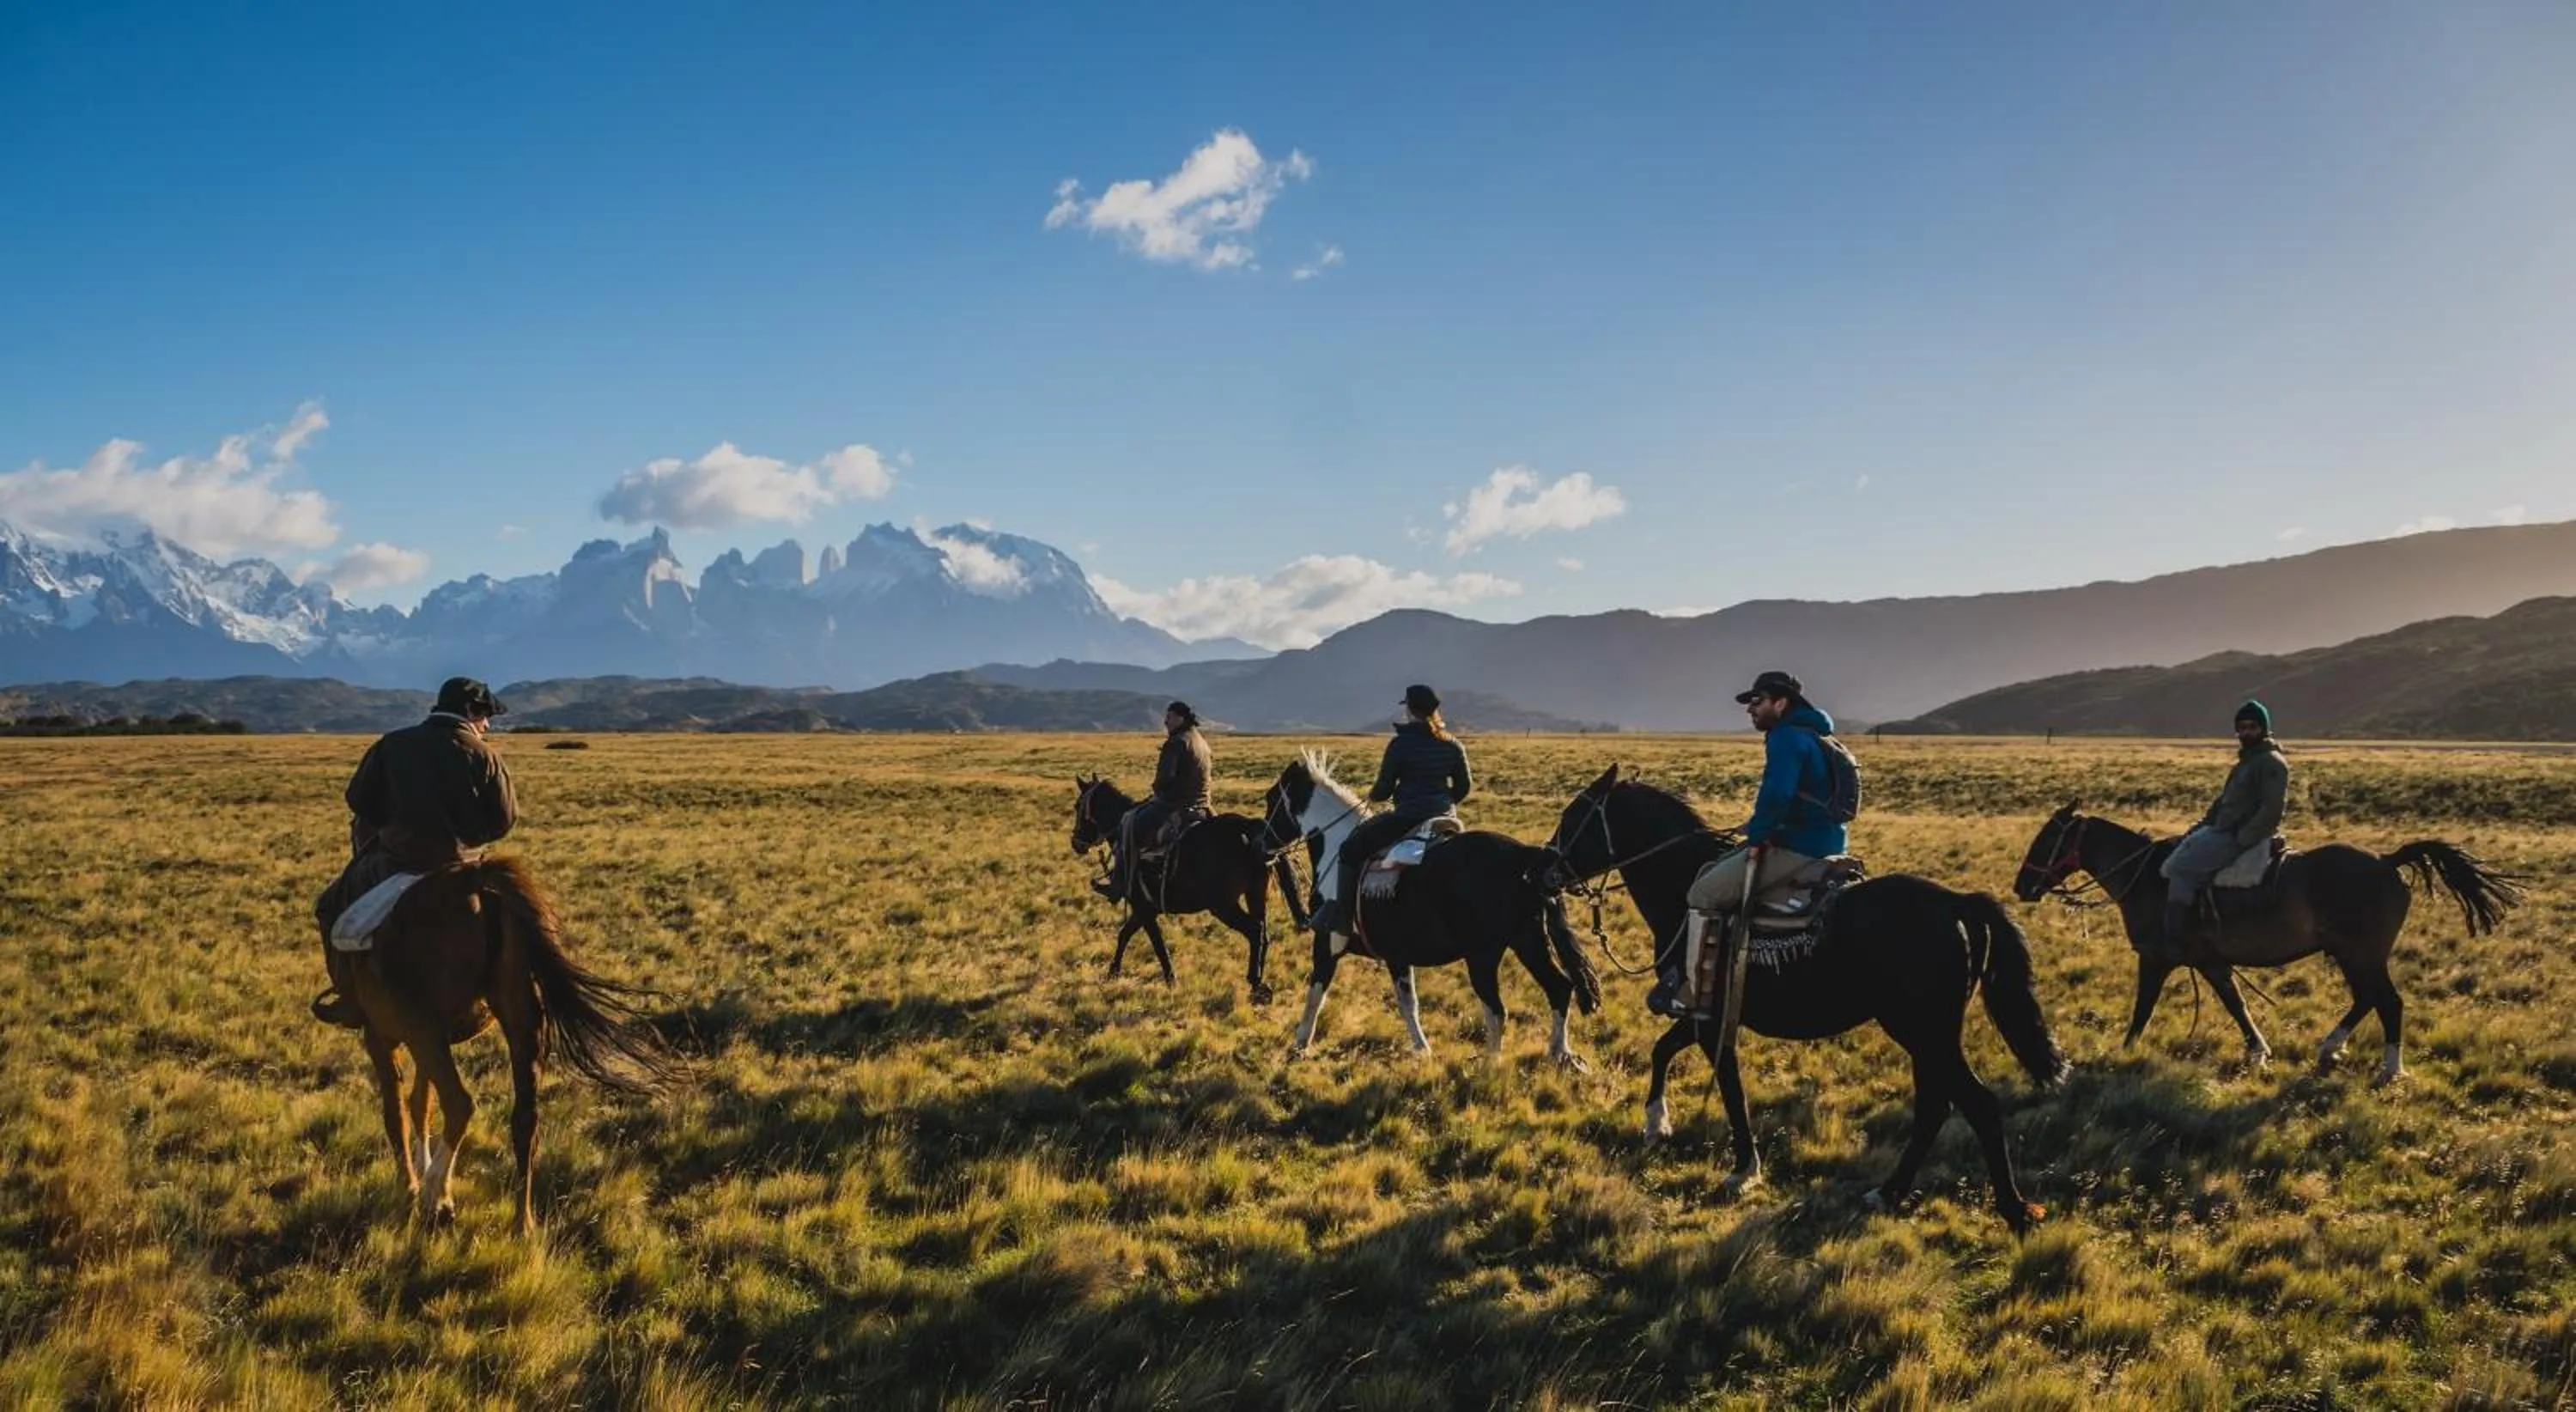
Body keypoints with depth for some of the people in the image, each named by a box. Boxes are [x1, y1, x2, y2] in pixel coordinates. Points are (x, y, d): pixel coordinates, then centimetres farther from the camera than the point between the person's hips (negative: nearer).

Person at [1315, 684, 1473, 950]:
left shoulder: (1400, 744, -10)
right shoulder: (1453, 745, 6)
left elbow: (1382, 791, -6)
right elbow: (1465, 787, 10)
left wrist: (1373, 796, 16)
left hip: (1406, 818, -6)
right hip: (1444, 818, 6)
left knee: (1351, 850, 5)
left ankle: (1340, 926, 0)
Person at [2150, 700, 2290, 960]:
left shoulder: (2271, 763, -11)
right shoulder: (2246, 761, 22)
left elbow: (2272, 810, -20)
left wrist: (2242, 840, -22)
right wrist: (2198, 828, 16)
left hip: (2240, 837, -11)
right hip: (2221, 830, 11)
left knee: (2183, 867, -22)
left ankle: (2172, 943, -26)